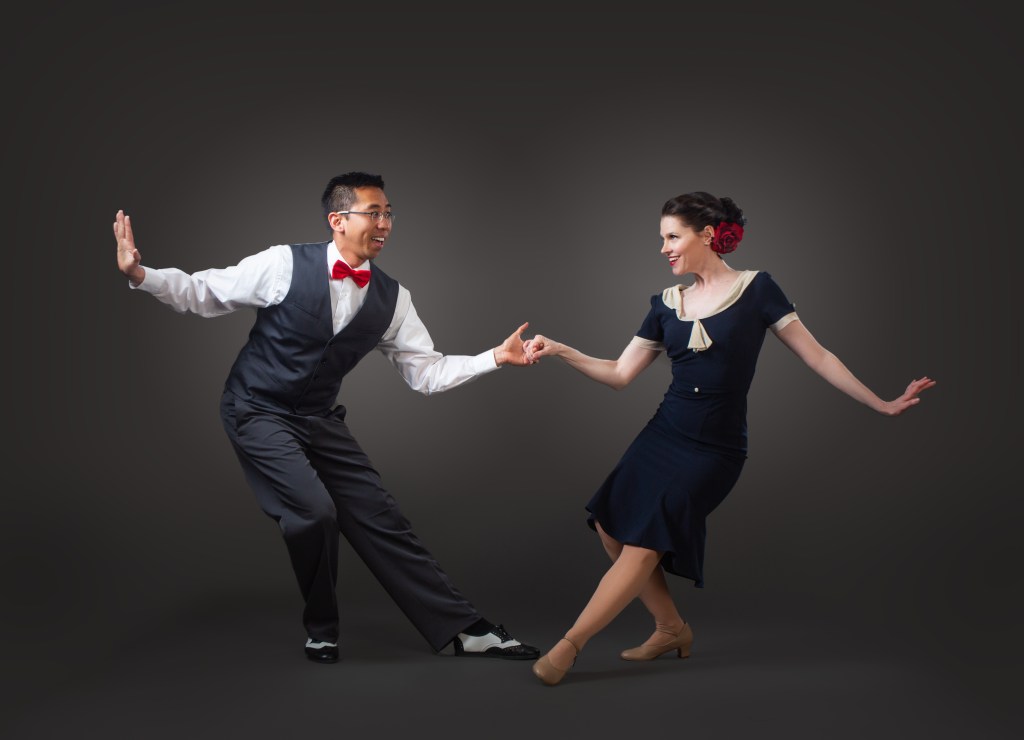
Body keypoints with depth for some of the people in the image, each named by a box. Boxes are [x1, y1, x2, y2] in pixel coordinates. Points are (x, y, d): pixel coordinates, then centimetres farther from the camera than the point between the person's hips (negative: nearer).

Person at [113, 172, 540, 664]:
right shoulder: (284, 264, -16)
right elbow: (200, 293, -7)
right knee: (314, 511, -23)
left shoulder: (391, 297, -3)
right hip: (256, 413, -4)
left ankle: (464, 629, 8)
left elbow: (427, 372, 0)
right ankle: (321, 630, 6)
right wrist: (138, 274, -23)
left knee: (378, 517, 1)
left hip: (319, 420, 5)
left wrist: (496, 357, -11)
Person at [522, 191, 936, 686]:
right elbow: (619, 374, 8)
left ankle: (569, 645, -6)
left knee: (644, 544, -13)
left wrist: (882, 405, -2)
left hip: (714, 449, -5)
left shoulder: (755, 289, -5)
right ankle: (672, 629, 16)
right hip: (662, 435, 6)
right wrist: (559, 350, -3)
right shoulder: (666, 304, 7)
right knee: (612, 528, -3)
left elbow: (817, 356, -1)